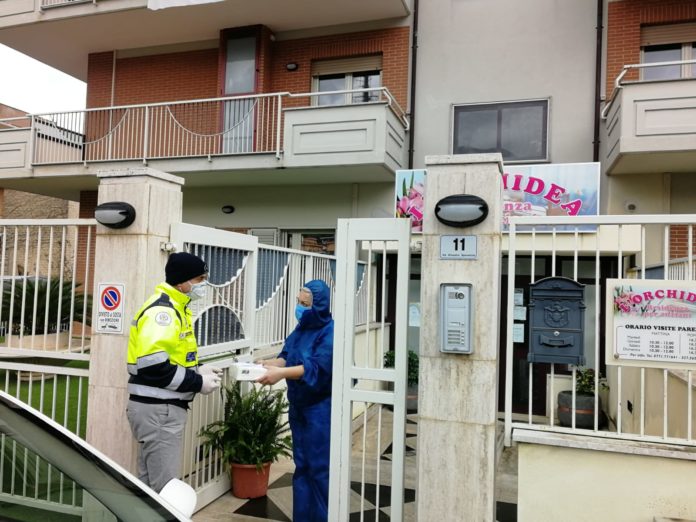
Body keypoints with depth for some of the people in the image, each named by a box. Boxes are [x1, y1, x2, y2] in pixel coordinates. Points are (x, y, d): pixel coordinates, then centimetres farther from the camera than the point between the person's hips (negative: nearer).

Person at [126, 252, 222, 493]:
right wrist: (198, 383, -19)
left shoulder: (174, 308, 14)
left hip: (159, 408, 10)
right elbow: (152, 365, -27)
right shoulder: (162, 310, -18)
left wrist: (198, 370, 5)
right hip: (158, 410, -10)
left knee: (149, 484, 18)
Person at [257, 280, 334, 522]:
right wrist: (268, 364, -13)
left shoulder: (331, 332, -17)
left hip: (321, 409, -8)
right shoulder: (301, 329, 9)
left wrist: (281, 373, -34)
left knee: (320, 468, 0)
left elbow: (317, 367, -26)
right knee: (302, 465, 15)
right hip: (298, 407, 8)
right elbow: (286, 355, 7)